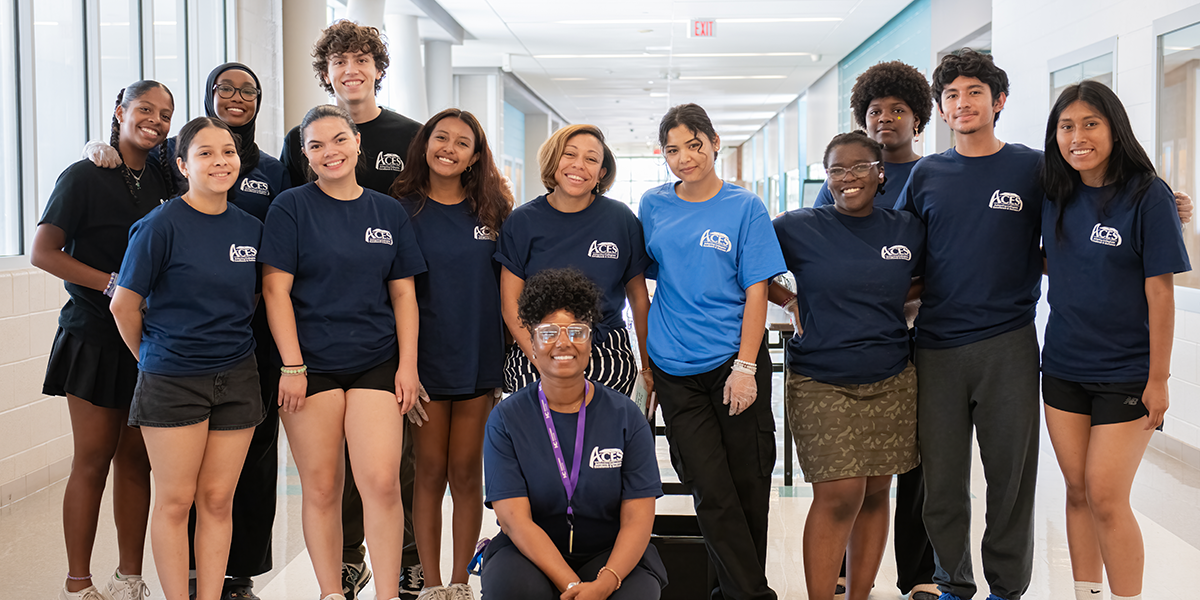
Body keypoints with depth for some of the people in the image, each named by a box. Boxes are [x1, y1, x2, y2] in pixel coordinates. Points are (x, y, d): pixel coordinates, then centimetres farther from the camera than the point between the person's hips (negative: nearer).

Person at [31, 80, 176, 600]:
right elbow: (42, 252, -9)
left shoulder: (164, 177, 10)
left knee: (136, 459, 8)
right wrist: (111, 284, -17)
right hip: (96, 337, -4)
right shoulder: (85, 177, -5)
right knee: (93, 460, -1)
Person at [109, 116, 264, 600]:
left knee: (217, 500, 8)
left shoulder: (251, 229, 5)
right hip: (171, 381, -4)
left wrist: (228, 340, 13)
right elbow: (124, 305, -5)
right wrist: (153, 357, 6)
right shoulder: (162, 225, -10)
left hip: (236, 377, 4)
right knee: (175, 501, 3)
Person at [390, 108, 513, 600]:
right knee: (430, 473, 5)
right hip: (426, 360, -2)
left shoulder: (493, 209, 6)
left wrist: (507, 356, 5)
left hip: (479, 360, 2)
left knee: (467, 474, 7)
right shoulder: (403, 209, -1)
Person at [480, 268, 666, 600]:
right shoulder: (506, 419, -2)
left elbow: (637, 517, -6)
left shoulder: (626, 416, -1)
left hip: (612, 554, 1)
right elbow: (514, 518, -11)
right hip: (530, 554, -1)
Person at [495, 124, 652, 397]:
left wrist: (648, 366, 8)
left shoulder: (621, 219, 2)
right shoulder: (522, 221, 0)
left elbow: (638, 295, 9)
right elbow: (511, 302, -2)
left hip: (609, 358, 1)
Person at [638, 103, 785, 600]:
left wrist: (745, 365, -12)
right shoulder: (654, 205, 8)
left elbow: (756, 290, -4)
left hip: (733, 361, -2)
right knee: (711, 493, 0)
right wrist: (647, 357, 12)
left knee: (748, 485, 5)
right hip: (675, 370, 2)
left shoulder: (745, 207, 1)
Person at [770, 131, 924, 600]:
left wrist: (888, 300, 7)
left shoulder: (908, 230, 6)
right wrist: (791, 301, 1)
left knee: (875, 493, 8)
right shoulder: (799, 228, -1)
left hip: (892, 382, 3)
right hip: (820, 384, -3)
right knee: (839, 496, -9)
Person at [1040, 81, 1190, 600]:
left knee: (1106, 498, -6)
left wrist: (1158, 379, -13)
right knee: (1077, 491, 10)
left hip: (1125, 372, -5)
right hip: (1063, 367, 5)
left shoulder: (1147, 196, -12)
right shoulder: (1055, 195, 3)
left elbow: (1160, 293, -13)